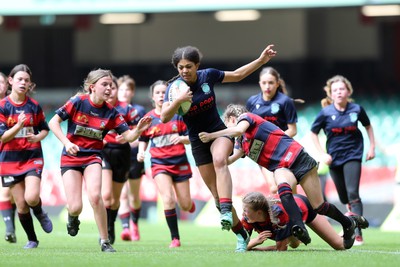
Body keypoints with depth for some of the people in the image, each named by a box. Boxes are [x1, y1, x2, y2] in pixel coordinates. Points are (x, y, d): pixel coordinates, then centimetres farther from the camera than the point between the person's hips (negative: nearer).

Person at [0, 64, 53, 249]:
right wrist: (18, 126, -25)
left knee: (31, 198, -21)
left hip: (32, 157, 0)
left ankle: (40, 213, 14)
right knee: (21, 205, 1)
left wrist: (38, 137, -9)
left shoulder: (34, 106, 1)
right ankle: (32, 240, 19)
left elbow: (44, 128, 13)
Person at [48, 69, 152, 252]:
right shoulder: (78, 102, -11)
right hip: (70, 158, -1)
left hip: (93, 157, 1)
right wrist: (67, 143, -21)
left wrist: (139, 130, -27)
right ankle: (73, 217, 31)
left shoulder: (110, 112, -4)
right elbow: (53, 122, -9)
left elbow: (128, 136, -6)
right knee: (75, 207, -10)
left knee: (95, 196, -26)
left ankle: (105, 241, -13)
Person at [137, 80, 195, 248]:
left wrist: (181, 138, -19)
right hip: (159, 163, -1)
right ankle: (175, 238, -10)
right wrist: (141, 151, -6)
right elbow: (143, 140, 13)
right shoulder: (148, 118, 2)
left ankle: (189, 203, 45)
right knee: (168, 199, -20)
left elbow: (189, 138, 2)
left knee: (185, 206, 5)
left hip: (179, 162, 1)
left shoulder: (178, 114, -1)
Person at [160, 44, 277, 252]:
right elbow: (164, 117, -23)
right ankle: (241, 235, 12)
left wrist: (262, 60, 4)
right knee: (216, 193, -1)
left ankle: (226, 211, -49)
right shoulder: (174, 87, -12)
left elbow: (237, 75, 8)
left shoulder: (208, 76, -9)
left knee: (219, 160, -37)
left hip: (219, 131, -1)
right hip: (198, 140, 1)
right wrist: (178, 100, -39)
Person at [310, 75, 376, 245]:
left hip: (352, 156, -2)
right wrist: (322, 154, -3)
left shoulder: (356, 109, -6)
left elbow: (368, 126, 13)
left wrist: (372, 147, 8)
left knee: (352, 193, -15)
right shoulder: (326, 113, -8)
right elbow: (313, 132, 5)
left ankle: (357, 234, -17)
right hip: (334, 158, 2)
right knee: (344, 198, 10)